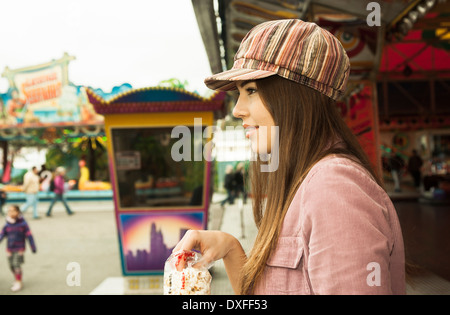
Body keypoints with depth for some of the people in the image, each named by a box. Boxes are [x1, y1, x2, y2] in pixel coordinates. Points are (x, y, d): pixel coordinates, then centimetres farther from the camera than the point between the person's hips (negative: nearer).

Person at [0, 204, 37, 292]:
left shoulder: (23, 224, -11)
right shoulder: (7, 225, -1)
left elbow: (29, 236, -8)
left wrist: (33, 247, -6)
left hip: (19, 248, -4)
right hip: (10, 248, 4)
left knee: (16, 264, -9)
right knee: (11, 265, 8)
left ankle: (18, 283, 4)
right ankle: (17, 280, 29)